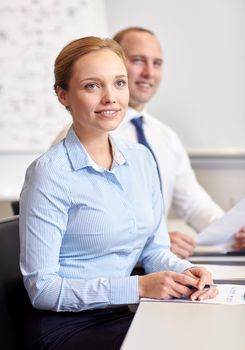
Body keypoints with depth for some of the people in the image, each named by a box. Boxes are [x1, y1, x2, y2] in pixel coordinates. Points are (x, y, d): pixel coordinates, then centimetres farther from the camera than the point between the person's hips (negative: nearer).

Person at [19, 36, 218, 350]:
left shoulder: (141, 159, 7)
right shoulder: (49, 173, -14)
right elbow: (41, 288, -15)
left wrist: (186, 272, -9)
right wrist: (138, 287, -21)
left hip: (124, 317, 7)